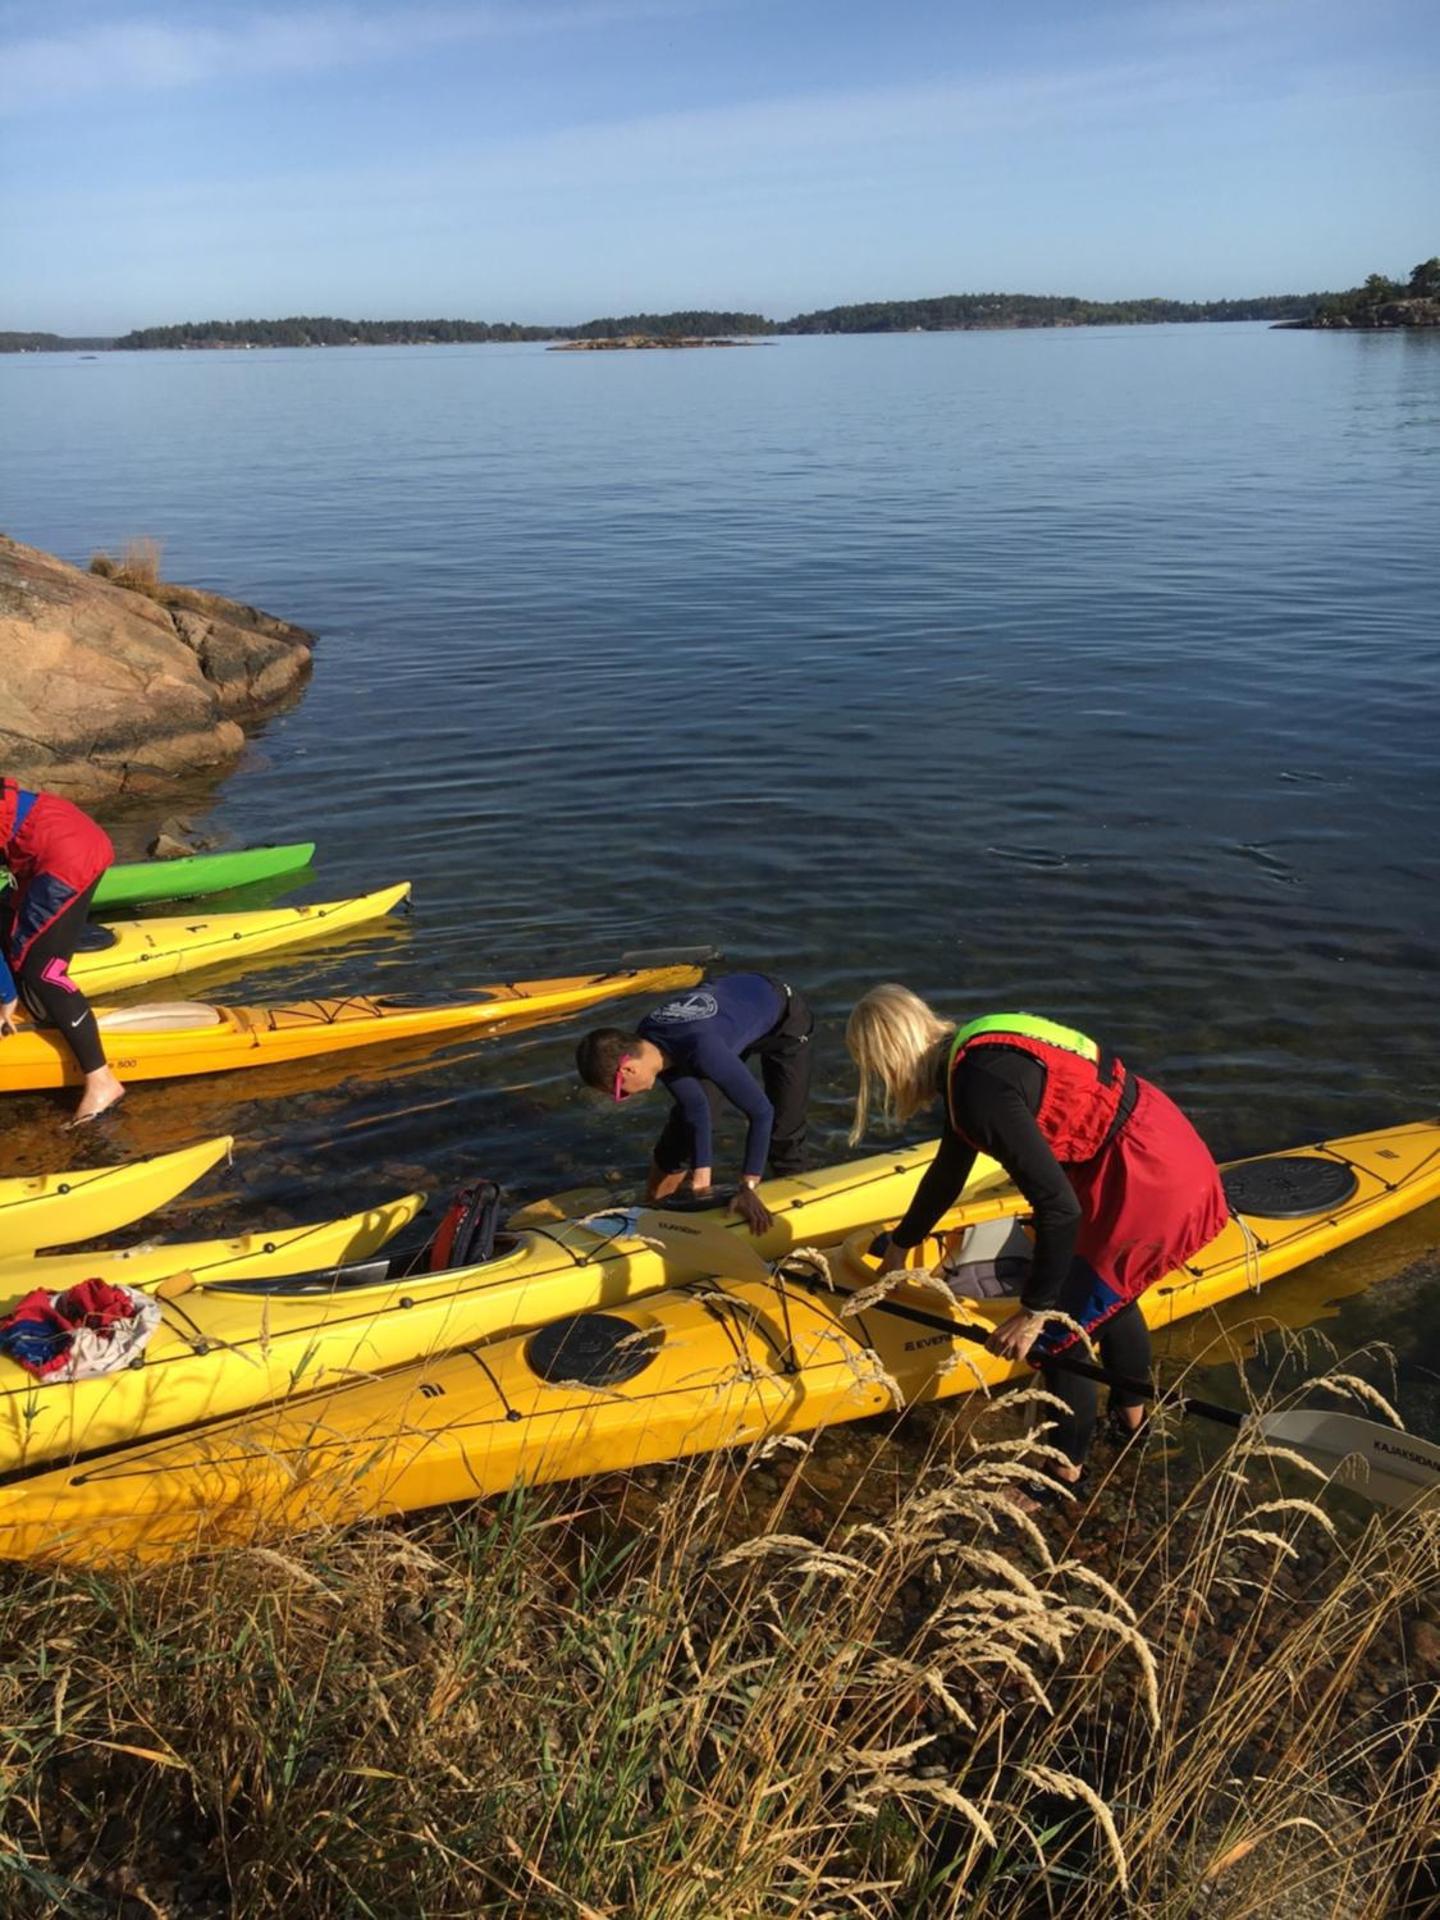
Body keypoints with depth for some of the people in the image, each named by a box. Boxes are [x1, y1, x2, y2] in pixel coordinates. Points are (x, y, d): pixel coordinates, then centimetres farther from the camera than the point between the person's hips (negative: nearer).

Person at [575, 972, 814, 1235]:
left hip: (783, 1018, -5)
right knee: (686, 1120, 2)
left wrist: (747, 1188, -36)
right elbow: (696, 1107, -14)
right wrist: (702, 1175, -15)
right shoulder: (646, 1041, -22)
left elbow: (761, 1112, -40)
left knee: (784, 1130, -8)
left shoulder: (701, 1049, -45)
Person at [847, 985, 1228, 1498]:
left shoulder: (981, 1087, -25)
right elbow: (947, 1172, 23)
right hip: (1164, 1145, 10)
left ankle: (1066, 1472, 22)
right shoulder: (968, 1058, 6)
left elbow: (1059, 1207, -28)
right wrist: (901, 1243, 38)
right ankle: (1131, 1418, 51)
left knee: (1055, 1333, 2)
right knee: (1105, 1291, 29)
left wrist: (1033, 1312, -17)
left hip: (1147, 1181, -10)